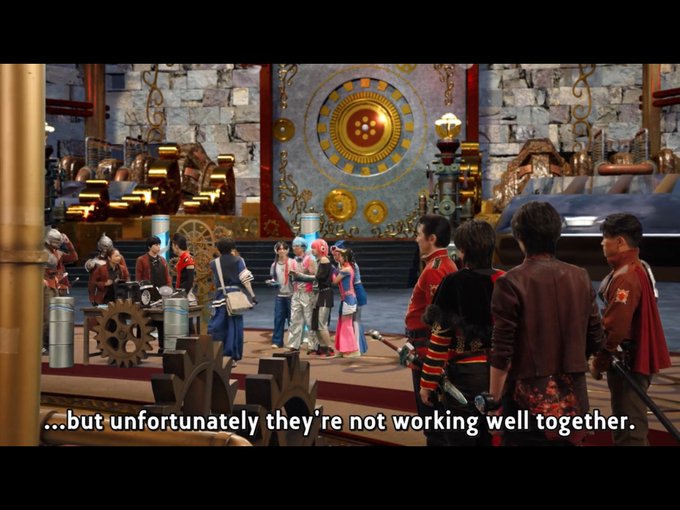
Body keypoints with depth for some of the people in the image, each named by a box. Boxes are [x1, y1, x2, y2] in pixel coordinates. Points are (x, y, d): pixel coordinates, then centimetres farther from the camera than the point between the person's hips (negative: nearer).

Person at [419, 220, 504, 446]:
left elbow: (440, 338, -12)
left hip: (465, 375, -5)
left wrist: (428, 382, -6)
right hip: (500, 372, 5)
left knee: (461, 438, 6)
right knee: (492, 438, 16)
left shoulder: (454, 283, -13)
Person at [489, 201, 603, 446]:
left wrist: (494, 399, -3)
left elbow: (501, 351, -13)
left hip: (528, 396, -4)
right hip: (572, 395, 5)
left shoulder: (511, 282, -13)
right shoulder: (581, 278, 2)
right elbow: (595, 341, 7)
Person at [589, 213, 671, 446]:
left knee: (628, 430, -4)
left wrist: (599, 362, -12)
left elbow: (614, 327, -25)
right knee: (633, 424, 20)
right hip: (639, 358, 10)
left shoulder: (625, 277, -21)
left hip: (628, 363, -10)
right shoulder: (640, 268, 10)